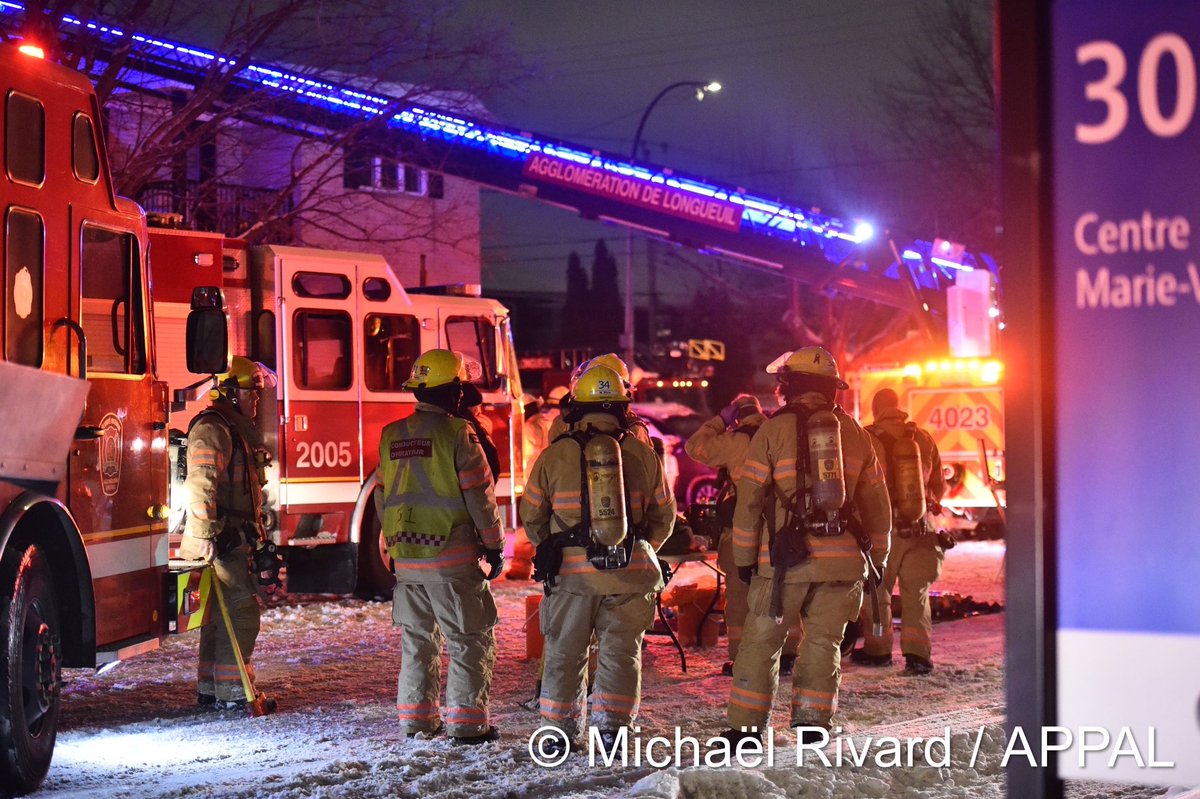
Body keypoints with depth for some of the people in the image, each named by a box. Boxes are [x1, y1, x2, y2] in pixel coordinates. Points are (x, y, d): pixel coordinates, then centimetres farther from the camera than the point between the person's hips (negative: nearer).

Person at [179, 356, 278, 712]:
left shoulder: (238, 429, 20)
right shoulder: (211, 429, -13)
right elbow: (200, 485, -23)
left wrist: (255, 533, 27)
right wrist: (206, 535, -28)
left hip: (234, 539, 10)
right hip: (221, 540, -10)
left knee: (223, 613, 13)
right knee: (243, 610, -12)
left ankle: (210, 689, 19)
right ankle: (229, 691, -11)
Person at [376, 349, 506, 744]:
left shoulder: (392, 436, 7)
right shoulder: (457, 434, -11)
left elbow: (383, 496, 13)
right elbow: (480, 496, -11)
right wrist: (494, 545, -1)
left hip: (405, 556, 6)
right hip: (453, 556, -6)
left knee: (417, 638, 16)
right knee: (471, 639, 1)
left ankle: (416, 717, 19)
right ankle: (466, 722, -2)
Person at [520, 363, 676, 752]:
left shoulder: (554, 455, -1)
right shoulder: (642, 454, 2)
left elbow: (532, 516, 8)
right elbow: (664, 515, 11)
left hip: (572, 573, -1)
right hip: (630, 574, 1)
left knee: (563, 653, 11)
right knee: (620, 652, 9)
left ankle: (559, 731, 13)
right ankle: (611, 727, 4)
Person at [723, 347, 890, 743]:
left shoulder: (773, 431, -1)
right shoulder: (855, 434, 10)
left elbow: (750, 500, -1)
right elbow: (876, 504, 14)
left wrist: (743, 557, 6)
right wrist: (877, 560, 22)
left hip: (785, 559, -3)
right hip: (842, 560, 3)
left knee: (761, 642, 5)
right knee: (823, 643, 10)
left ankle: (746, 727, 5)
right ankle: (813, 726, 5)